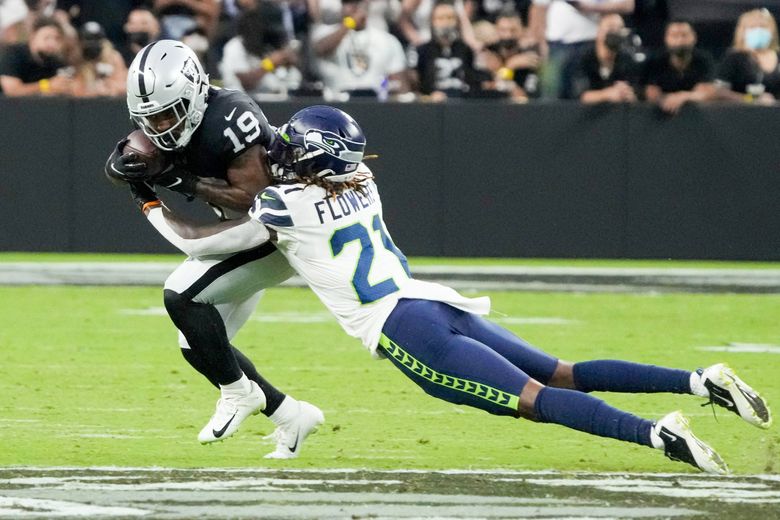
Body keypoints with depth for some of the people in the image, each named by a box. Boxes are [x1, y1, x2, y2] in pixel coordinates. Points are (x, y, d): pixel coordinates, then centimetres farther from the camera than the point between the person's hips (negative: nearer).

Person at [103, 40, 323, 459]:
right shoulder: (169, 121, -4)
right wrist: (120, 166, -26)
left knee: (181, 295, -23)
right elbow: (128, 156, -2)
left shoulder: (229, 118, -30)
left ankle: (239, 392, -6)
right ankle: (290, 415, 18)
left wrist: (185, 183, -34)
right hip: (239, 234, 10)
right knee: (197, 345, 7)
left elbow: (254, 196, -32)